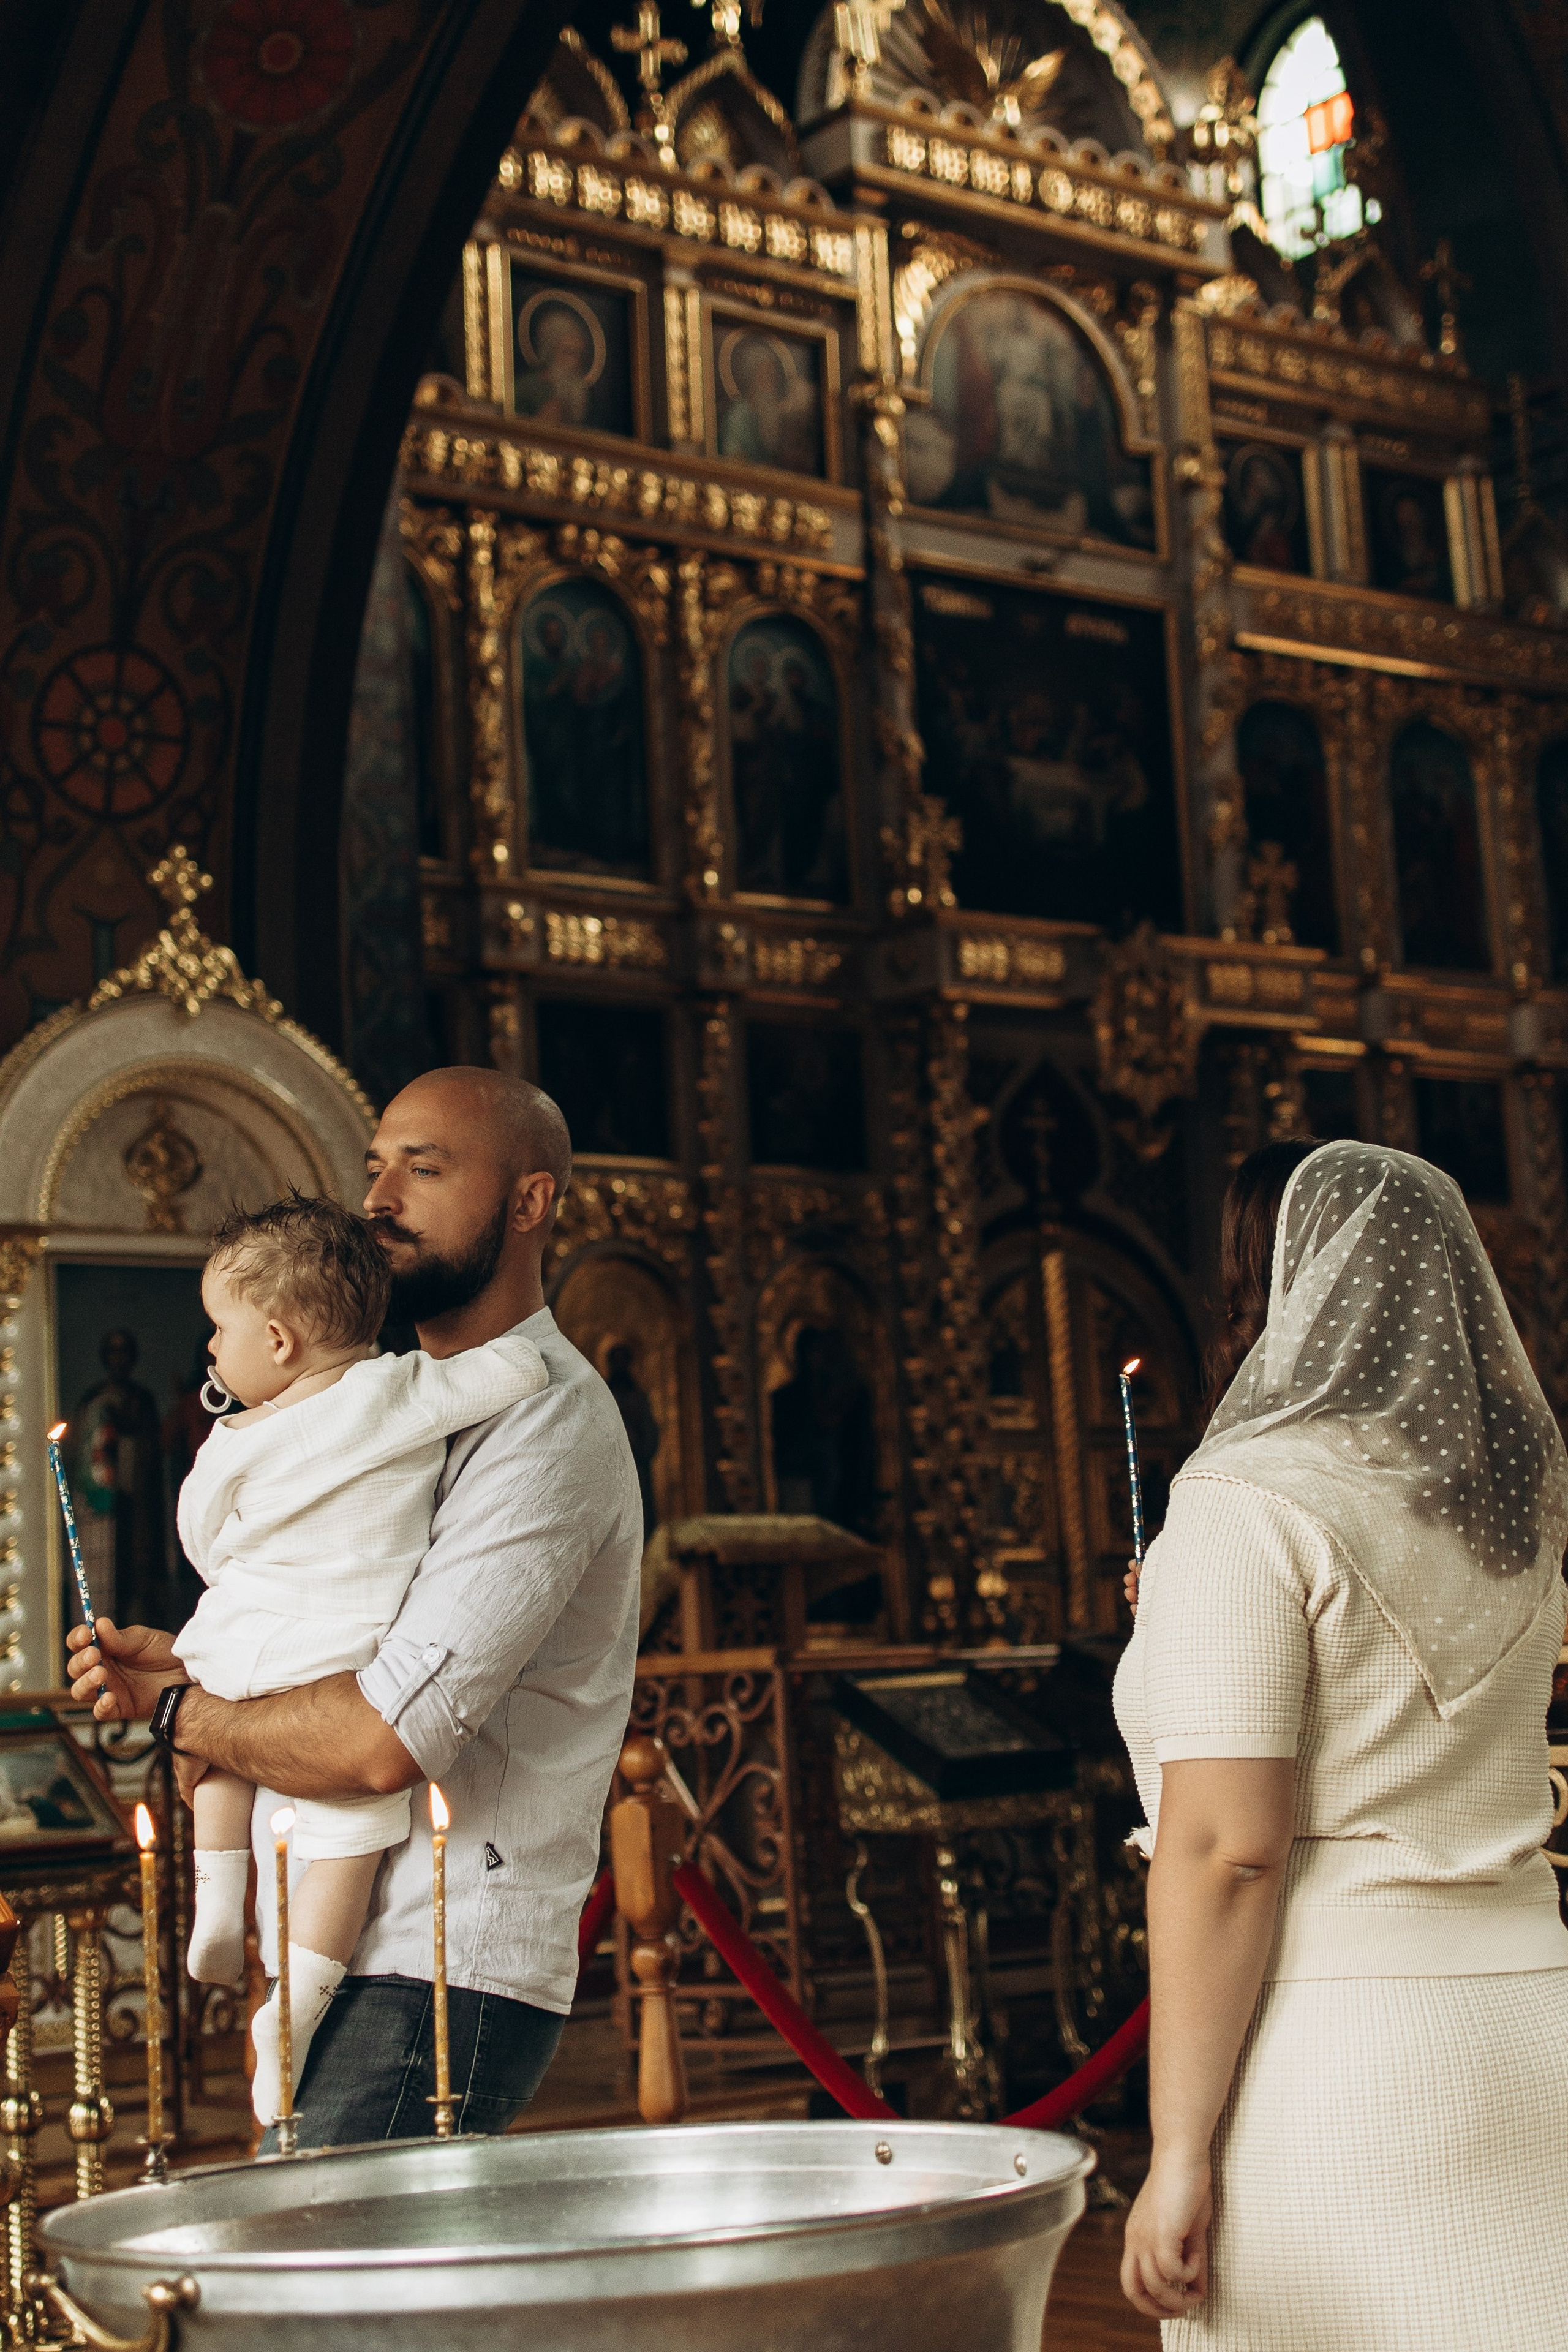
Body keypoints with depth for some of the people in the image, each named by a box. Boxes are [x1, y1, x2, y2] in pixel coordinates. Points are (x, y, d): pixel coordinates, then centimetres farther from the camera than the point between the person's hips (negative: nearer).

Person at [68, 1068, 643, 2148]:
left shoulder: (550, 1429, -15)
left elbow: (383, 1738, -24)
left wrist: (186, 1716, -7)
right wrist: (193, 1662, 10)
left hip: (439, 1979, -10)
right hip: (357, 1960, 10)